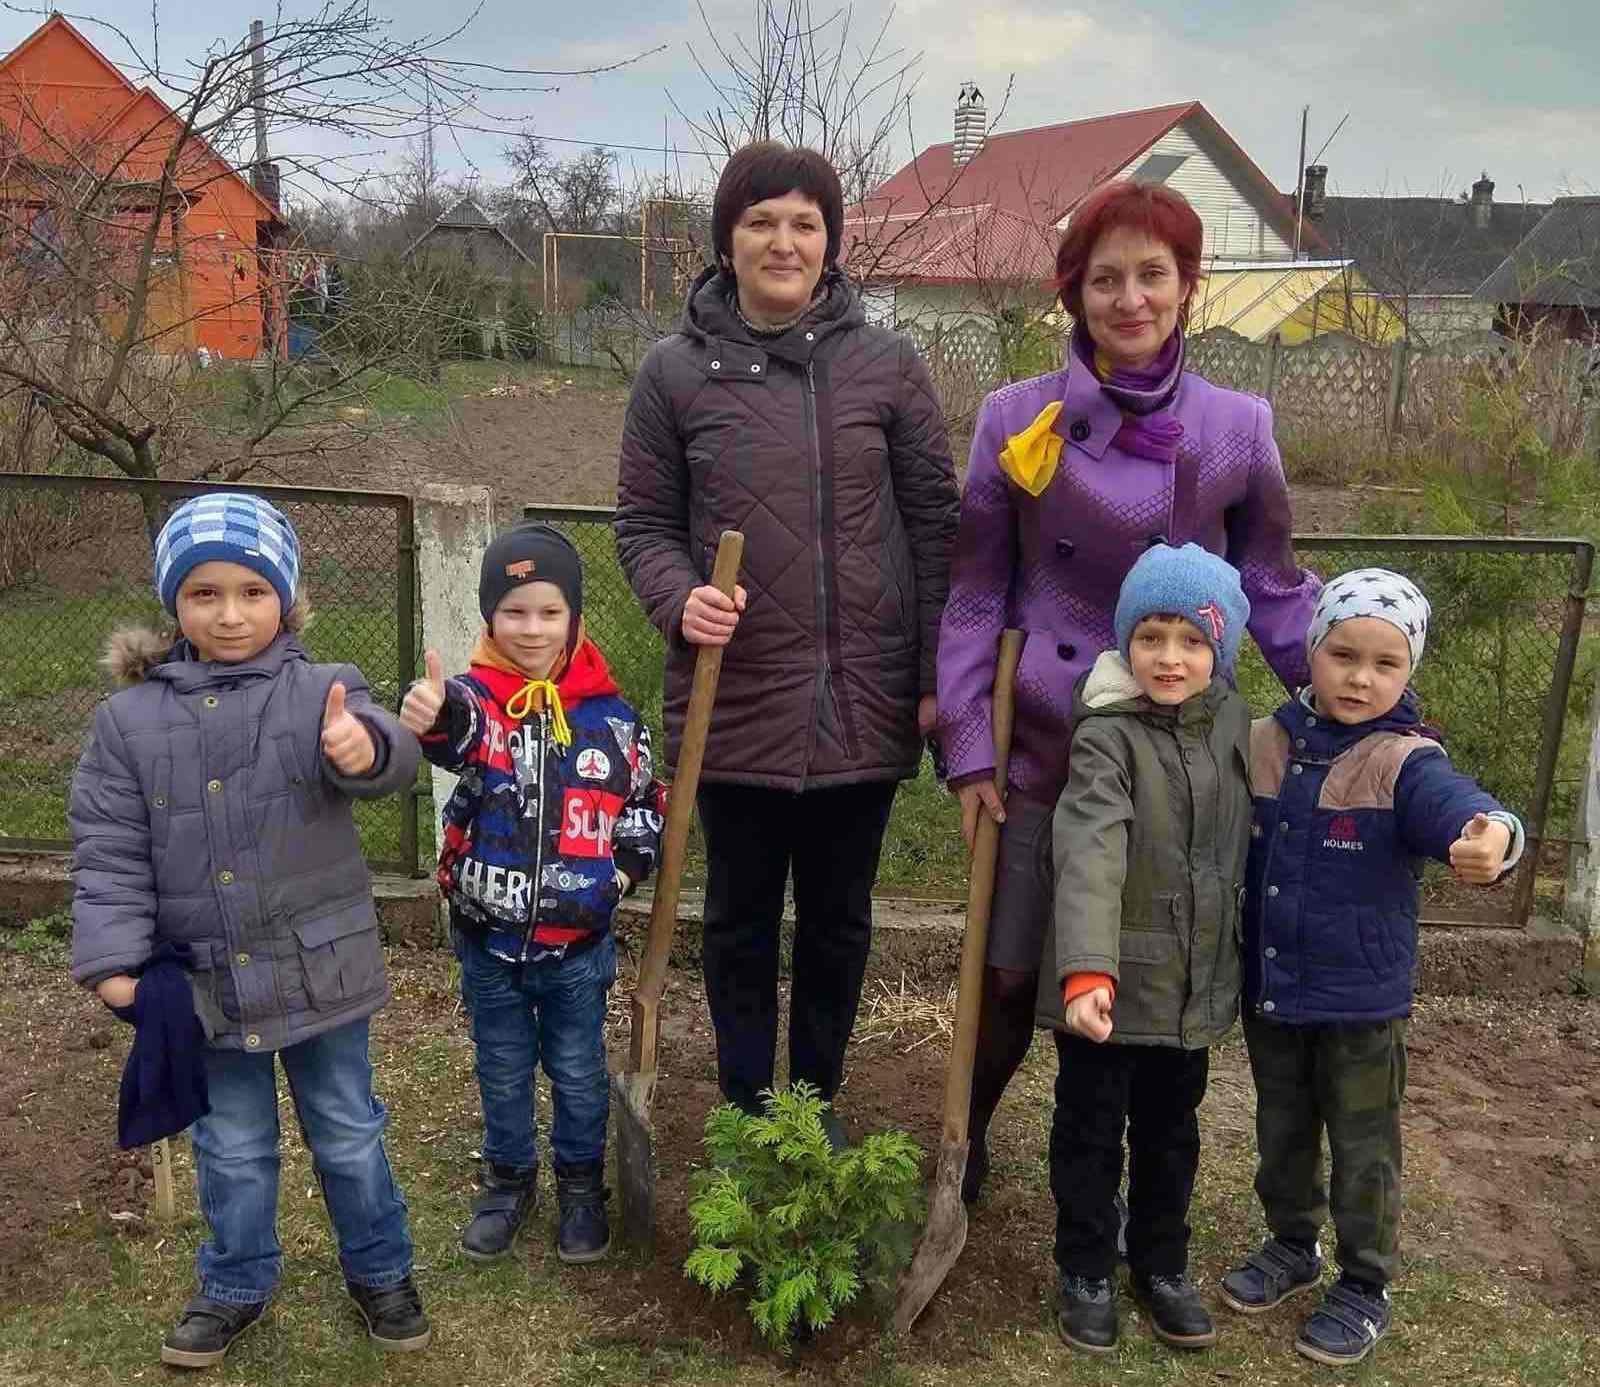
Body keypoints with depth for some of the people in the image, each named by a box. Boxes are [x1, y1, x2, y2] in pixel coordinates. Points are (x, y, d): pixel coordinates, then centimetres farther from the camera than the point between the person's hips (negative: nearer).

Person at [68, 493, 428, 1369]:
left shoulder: (320, 693, -10)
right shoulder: (129, 720, -3)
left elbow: (389, 760, -30)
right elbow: (110, 852, -2)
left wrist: (365, 748, -54)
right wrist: (112, 960, -11)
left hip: (317, 969, -1)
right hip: (205, 980, 2)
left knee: (347, 1134, 16)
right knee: (232, 1149, 19)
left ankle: (379, 1270, 37)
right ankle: (235, 1285, 41)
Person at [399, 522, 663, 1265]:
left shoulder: (610, 716, -6)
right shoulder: (478, 698, -12)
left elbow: (646, 802, 7)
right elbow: (455, 727, -38)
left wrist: (623, 869, -6)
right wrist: (429, 716, -61)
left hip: (578, 943, 0)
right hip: (489, 938, 0)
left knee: (578, 1073, 16)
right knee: (502, 1073, 18)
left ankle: (582, 1186, 38)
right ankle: (508, 1179, 40)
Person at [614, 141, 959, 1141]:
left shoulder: (887, 363, 0)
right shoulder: (675, 371, 0)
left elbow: (934, 523, 2)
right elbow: (644, 523, 5)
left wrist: (938, 677, 0)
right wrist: (681, 600, -16)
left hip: (862, 700, 1)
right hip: (734, 699, 0)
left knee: (839, 919, 15)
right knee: (741, 920, 13)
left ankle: (818, 1106, 34)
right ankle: (745, 1113, 32)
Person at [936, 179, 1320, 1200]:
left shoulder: (1238, 427, -1)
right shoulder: (1018, 418, -3)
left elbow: (1274, 593, 7)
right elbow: (974, 592, 0)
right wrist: (969, 750, -4)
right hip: (1045, 751, -1)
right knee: (1013, 973, 7)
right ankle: (967, 1139, 35)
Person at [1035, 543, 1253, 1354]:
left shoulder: (1231, 723, 1)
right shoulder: (1108, 735, -18)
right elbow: (1091, 856, -31)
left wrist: (1233, 955, 17)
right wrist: (1085, 971, -43)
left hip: (1193, 984, 5)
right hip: (1109, 986, -5)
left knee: (1170, 1131, 21)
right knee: (1090, 1130, 12)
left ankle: (1162, 1265, 40)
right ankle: (1085, 1272, 31)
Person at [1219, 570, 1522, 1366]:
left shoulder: (1405, 763, -16)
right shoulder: (1262, 746, -3)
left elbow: (1457, 806, -37)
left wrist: (1491, 836, -58)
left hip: (1361, 1001, -4)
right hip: (1267, 991, 4)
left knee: (1363, 1149, 11)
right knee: (1281, 1132, 21)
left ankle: (1365, 1288, 29)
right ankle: (1293, 1246, 43)